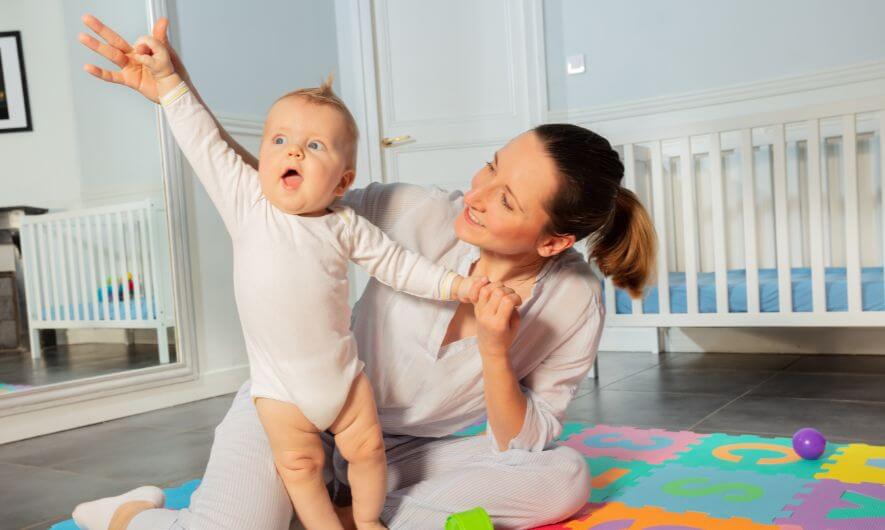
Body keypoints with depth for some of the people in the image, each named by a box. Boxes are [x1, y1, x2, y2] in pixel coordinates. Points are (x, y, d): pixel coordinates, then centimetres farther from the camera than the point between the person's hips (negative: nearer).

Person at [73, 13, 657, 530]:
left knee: (568, 478, -19)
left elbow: (523, 449, -10)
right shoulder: (417, 214, -21)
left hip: (403, 453, 3)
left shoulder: (576, 303, -16)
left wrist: (495, 356, -29)